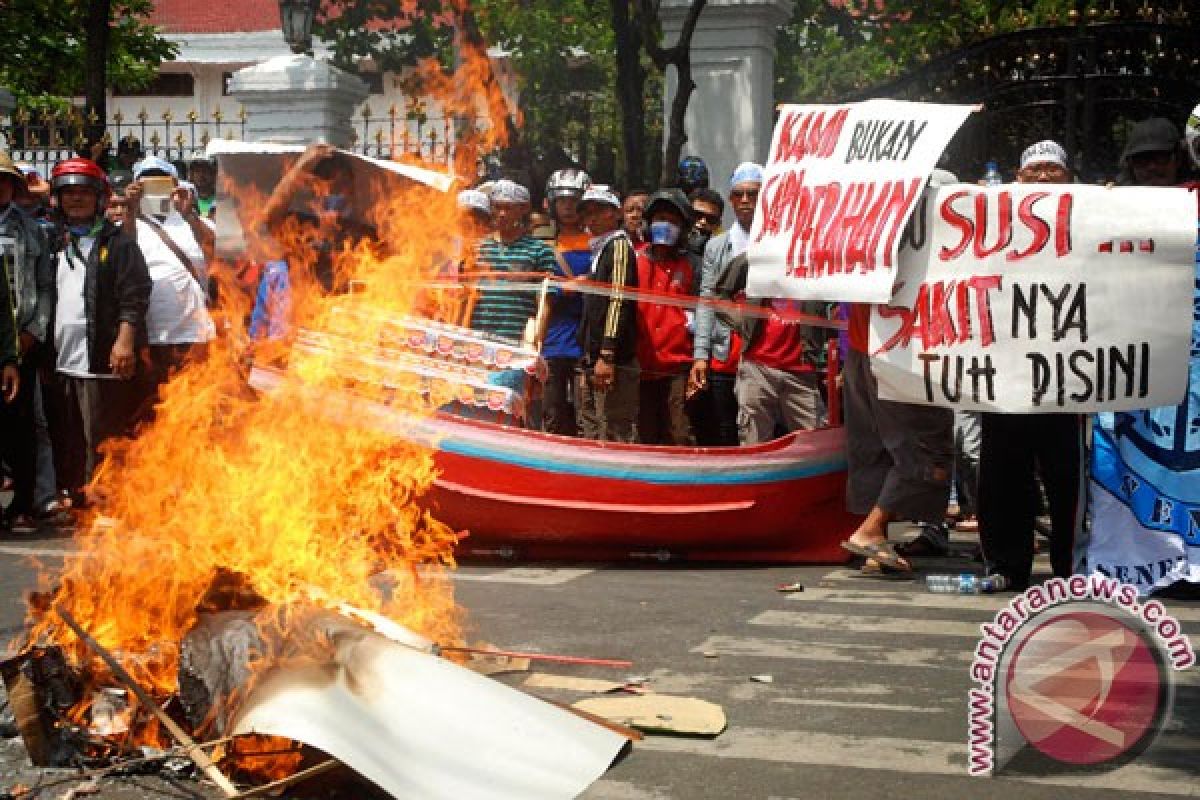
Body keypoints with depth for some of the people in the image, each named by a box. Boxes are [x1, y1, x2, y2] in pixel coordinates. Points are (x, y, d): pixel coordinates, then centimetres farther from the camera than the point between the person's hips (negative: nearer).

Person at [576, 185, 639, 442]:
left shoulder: (619, 246, -7)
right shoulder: (599, 250, 22)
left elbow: (618, 301, -17)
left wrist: (607, 356, -23)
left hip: (614, 362, -10)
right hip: (591, 359, 10)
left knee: (614, 434, -12)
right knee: (591, 434, 12)